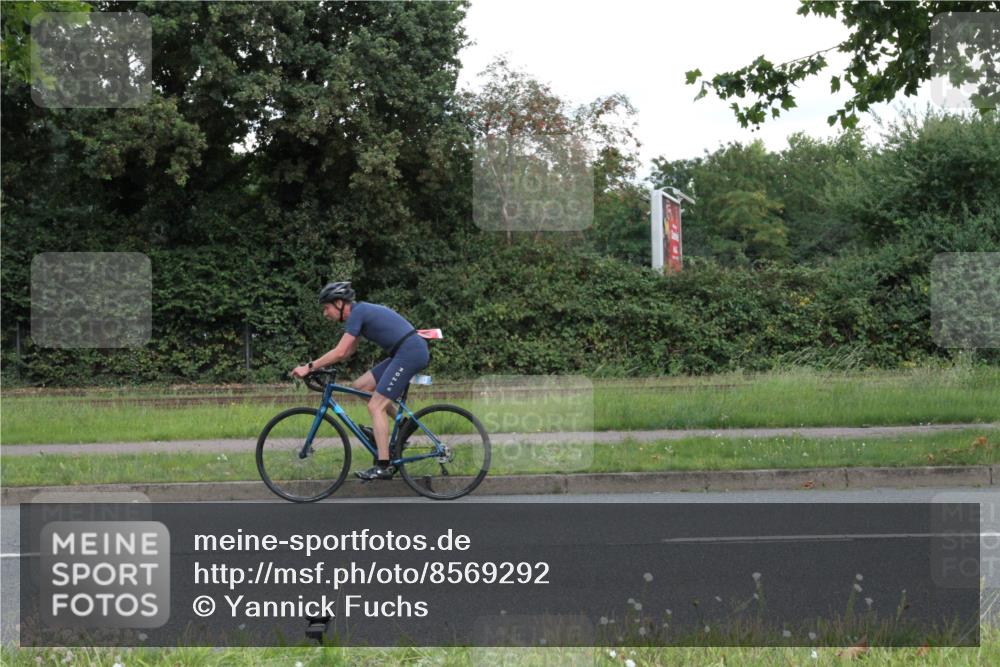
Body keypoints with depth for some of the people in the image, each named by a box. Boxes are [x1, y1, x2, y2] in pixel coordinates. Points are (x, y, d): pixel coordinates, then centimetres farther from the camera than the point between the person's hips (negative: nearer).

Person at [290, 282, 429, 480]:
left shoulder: (357, 313, -11)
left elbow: (340, 352, -16)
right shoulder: (360, 311, 19)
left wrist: (310, 367, -11)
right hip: (407, 353, 10)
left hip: (410, 352, -10)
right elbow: (346, 352, 23)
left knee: (375, 406, -10)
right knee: (360, 386, 11)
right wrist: (315, 365, 16)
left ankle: (383, 467, -11)